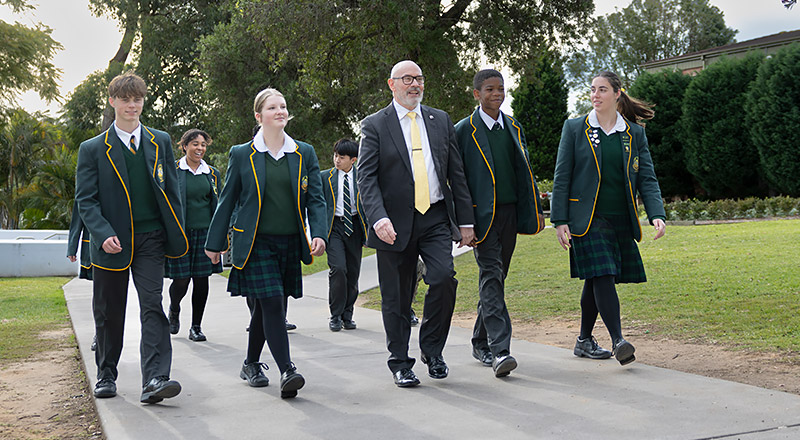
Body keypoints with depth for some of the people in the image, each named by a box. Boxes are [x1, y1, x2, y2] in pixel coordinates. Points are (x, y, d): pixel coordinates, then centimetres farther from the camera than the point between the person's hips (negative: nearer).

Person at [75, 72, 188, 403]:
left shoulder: (160, 142, 10)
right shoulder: (93, 149, 3)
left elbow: (172, 191, 12)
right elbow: (86, 200, -2)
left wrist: (176, 234, 5)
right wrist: (103, 234, -17)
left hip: (150, 239, 1)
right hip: (111, 242, 0)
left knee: (152, 306, -11)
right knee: (109, 313, 10)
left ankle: (154, 380, -17)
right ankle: (106, 375, 27)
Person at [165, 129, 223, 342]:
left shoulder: (212, 173, 11)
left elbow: (217, 204, 16)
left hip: (205, 231, 3)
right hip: (180, 232, -3)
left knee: (201, 279, 2)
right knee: (181, 280, -5)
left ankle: (196, 327, 13)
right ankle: (174, 310, 28)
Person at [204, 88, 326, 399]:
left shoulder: (304, 153, 8)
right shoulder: (241, 155, 3)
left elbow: (316, 198, 5)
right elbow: (227, 200, 7)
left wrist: (319, 233, -10)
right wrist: (215, 243, 8)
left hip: (290, 243, 3)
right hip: (256, 243, -3)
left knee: (265, 306, 12)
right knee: (272, 303, -13)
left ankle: (251, 364, 29)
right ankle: (287, 371, -14)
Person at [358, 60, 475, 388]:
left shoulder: (440, 121, 13)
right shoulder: (375, 125, 2)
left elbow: (457, 173, 13)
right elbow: (366, 177, -6)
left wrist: (465, 221, 8)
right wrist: (378, 218, -21)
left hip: (436, 218, 2)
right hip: (395, 224, -2)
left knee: (444, 278, -15)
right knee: (396, 299, 4)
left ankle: (432, 349, 8)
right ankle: (400, 364, 20)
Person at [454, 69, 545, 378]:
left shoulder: (514, 128, 15)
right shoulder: (463, 131, -1)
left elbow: (524, 172, 18)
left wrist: (535, 211, 13)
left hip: (509, 212, 5)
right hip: (482, 215, -5)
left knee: (496, 277, 10)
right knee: (490, 276, -13)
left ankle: (481, 343, 23)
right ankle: (499, 350, -18)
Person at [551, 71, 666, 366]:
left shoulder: (634, 133, 10)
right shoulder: (575, 128, 3)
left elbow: (647, 178, 6)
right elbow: (562, 177, 1)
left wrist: (657, 215, -10)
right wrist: (559, 220, -6)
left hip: (621, 219, 3)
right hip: (588, 218, -3)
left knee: (596, 280, 9)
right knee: (602, 277, -15)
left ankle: (585, 342, 21)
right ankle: (618, 341, -18)